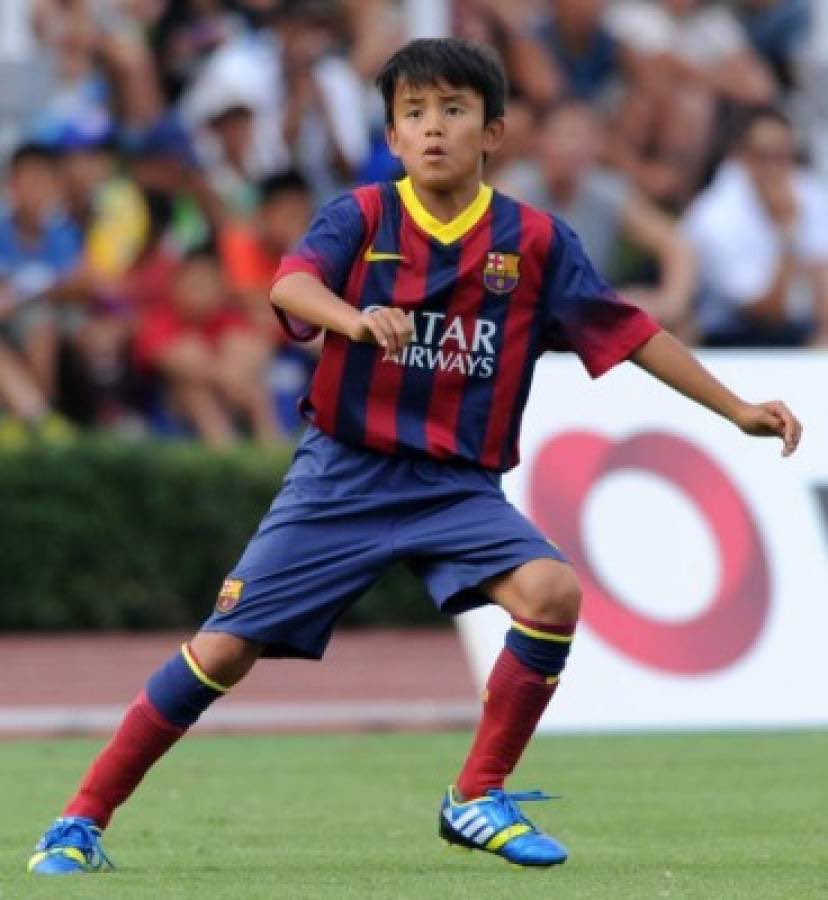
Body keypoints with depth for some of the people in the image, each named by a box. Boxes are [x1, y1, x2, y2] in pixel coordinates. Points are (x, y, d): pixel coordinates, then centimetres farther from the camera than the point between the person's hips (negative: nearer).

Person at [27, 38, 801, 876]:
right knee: (224, 649, -5)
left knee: (552, 591, -25)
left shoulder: (535, 240, -1)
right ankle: (82, 820, 8)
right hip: (344, 473, -1)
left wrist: (738, 409, 1)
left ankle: (476, 799, -8)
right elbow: (291, 284, -25)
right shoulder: (361, 219, -6)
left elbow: (628, 330, 4)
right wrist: (356, 320, -47)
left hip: (460, 486, 1)